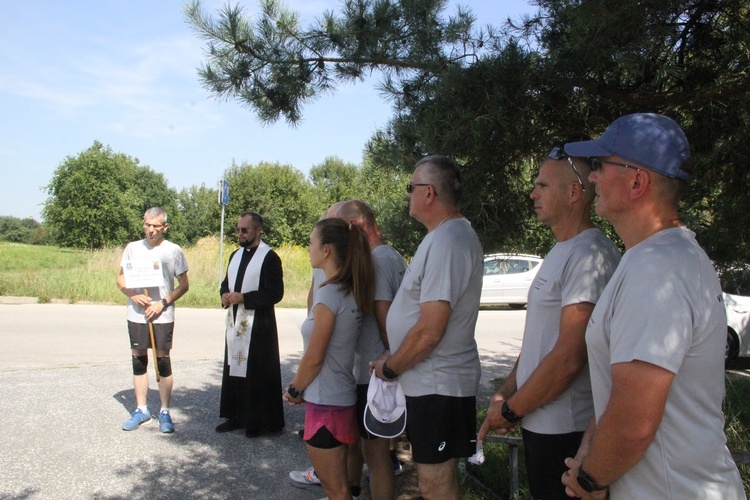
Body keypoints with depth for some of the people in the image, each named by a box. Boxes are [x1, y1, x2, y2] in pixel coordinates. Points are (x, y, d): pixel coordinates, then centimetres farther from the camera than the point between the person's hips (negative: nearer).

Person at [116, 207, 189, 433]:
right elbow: (120, 279, 9)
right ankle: (141, 410, 22)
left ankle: (165, 412, 12)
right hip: (136, 314, 3)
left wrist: (163, 303, -11)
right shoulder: (133, 248, 5)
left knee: (163, 360, 1)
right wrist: (134, 296, -10)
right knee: (138, 360, 9)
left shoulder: (174, 251, -2)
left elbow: (184, 285, 0)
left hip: (163, 315, -2)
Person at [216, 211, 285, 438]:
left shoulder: (269, 257, -11)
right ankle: (236, 416, 26)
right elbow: (226, 283, 22)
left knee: (258, 374, 0)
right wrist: (225, 295, -1)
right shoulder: (236, 255, 13)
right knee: (234, 370, 13)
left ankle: (259, 421, 12)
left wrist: (243, 297, -20)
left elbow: (275, 293, -16)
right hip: (235, 323, 8)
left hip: (258, 326, -7)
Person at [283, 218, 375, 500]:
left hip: (326, 403, -8)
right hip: (345, 398, 8)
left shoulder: (329, 294, -20)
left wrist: (294, 390, -1)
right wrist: (303, 388, 13)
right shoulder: (353, 292, 4)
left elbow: (314, 357, -17)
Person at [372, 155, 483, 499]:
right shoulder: (452, 234, 12)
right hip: (431, 381, 10)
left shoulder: (445, 241, -22)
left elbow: (429, 331, -25)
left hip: (438, 385, -10)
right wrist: (395, 358, 13)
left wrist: (390, 367, -11)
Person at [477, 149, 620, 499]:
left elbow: (568, 358, -24)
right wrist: (506, 391, 8)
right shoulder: (560, 252, 13)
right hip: (538, 422, 9)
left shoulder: (590, 254, -20)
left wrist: (510, 411, -14)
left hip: (564, 429, -9)